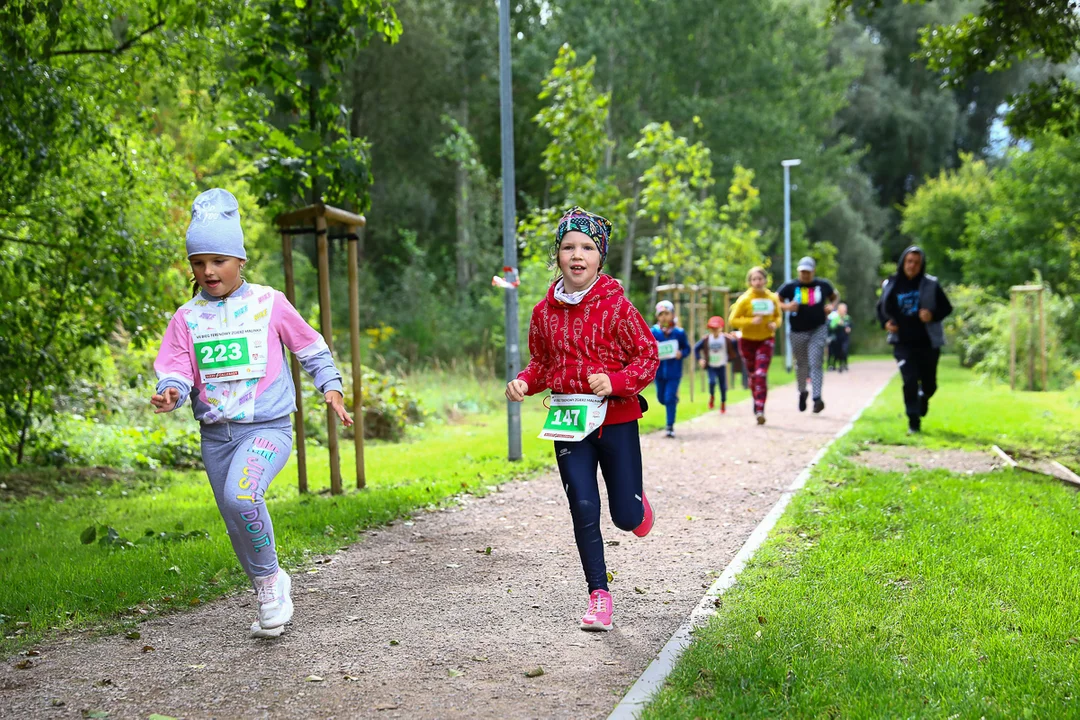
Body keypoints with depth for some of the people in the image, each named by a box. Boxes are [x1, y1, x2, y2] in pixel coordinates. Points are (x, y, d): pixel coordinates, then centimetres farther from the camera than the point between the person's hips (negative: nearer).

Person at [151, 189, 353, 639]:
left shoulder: (268, 304, 0)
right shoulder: (187, 318, 6)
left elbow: (311, 348, 9)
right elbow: (175, 368, 1)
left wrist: (331, 387, 2)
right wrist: (170, 393, -20)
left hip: (267, 427, -4)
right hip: (215, 433, 5)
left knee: (241, 496, -30)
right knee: (239, 529, 12)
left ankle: (269, 578, -8)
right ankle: (272, 593, 33)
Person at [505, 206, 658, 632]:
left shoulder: (616, 305, -9)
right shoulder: (545, 311, 2)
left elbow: (648, 356, -4)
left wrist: (615, 381, -21)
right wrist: (524, 382, -5)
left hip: (616, 420, -2)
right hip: (567, 422, 2)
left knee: (626, 517, 3)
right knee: (584, 509, -2)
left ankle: (636, 501, 42)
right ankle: (599, 596, 12)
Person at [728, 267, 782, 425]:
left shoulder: (772, 298, -4)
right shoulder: (744, 299, -12)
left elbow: (778, 316, 12)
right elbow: (732, 320, -13)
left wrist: (775, 324, -11)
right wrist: (751, 321, -26)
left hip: (766, 340, 0)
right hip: (747, 340, 0)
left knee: (761, 374, -14)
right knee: (753, 375, 10)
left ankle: (760, 410, -17)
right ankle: (757, 404, 33)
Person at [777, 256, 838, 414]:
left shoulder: (823, 285, 2)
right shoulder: (790, 286, -3)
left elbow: (835, 296, 19)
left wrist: (831, 305, -3)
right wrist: (786, 307, -19)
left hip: (818, 330, -1)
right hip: (798, 332, 1)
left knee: (816, 364, -12)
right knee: (801, 365, 12)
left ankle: (817, 398, -16)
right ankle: (802, 392, 36)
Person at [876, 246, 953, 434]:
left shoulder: (931, 285, -3)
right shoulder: (891, 285, 1)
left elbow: (947, 307, 2)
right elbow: (881, 308, 13)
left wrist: (933, 315, -19)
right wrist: (886, 322, -7)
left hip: (928, 342, 1)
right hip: (903, 343, 0)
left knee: (929, 384, 11)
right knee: (910, 382, -12)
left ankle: (923, 398, 47)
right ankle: (913, 422, -2)